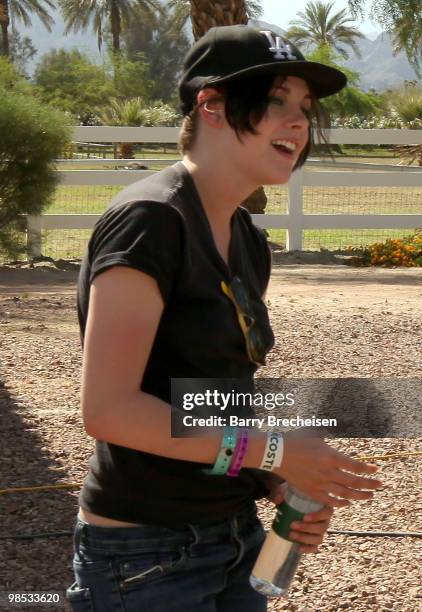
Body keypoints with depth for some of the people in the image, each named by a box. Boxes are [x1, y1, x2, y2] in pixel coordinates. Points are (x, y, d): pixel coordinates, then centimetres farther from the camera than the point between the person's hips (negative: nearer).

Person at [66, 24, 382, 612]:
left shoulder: (247, 243, 8)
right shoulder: (149, 221, -17)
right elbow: (110, 408, -23)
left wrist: (280, 484, -2)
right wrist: (276, 452, -19)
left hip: (236, 537, 8)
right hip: (146, 555, -8)